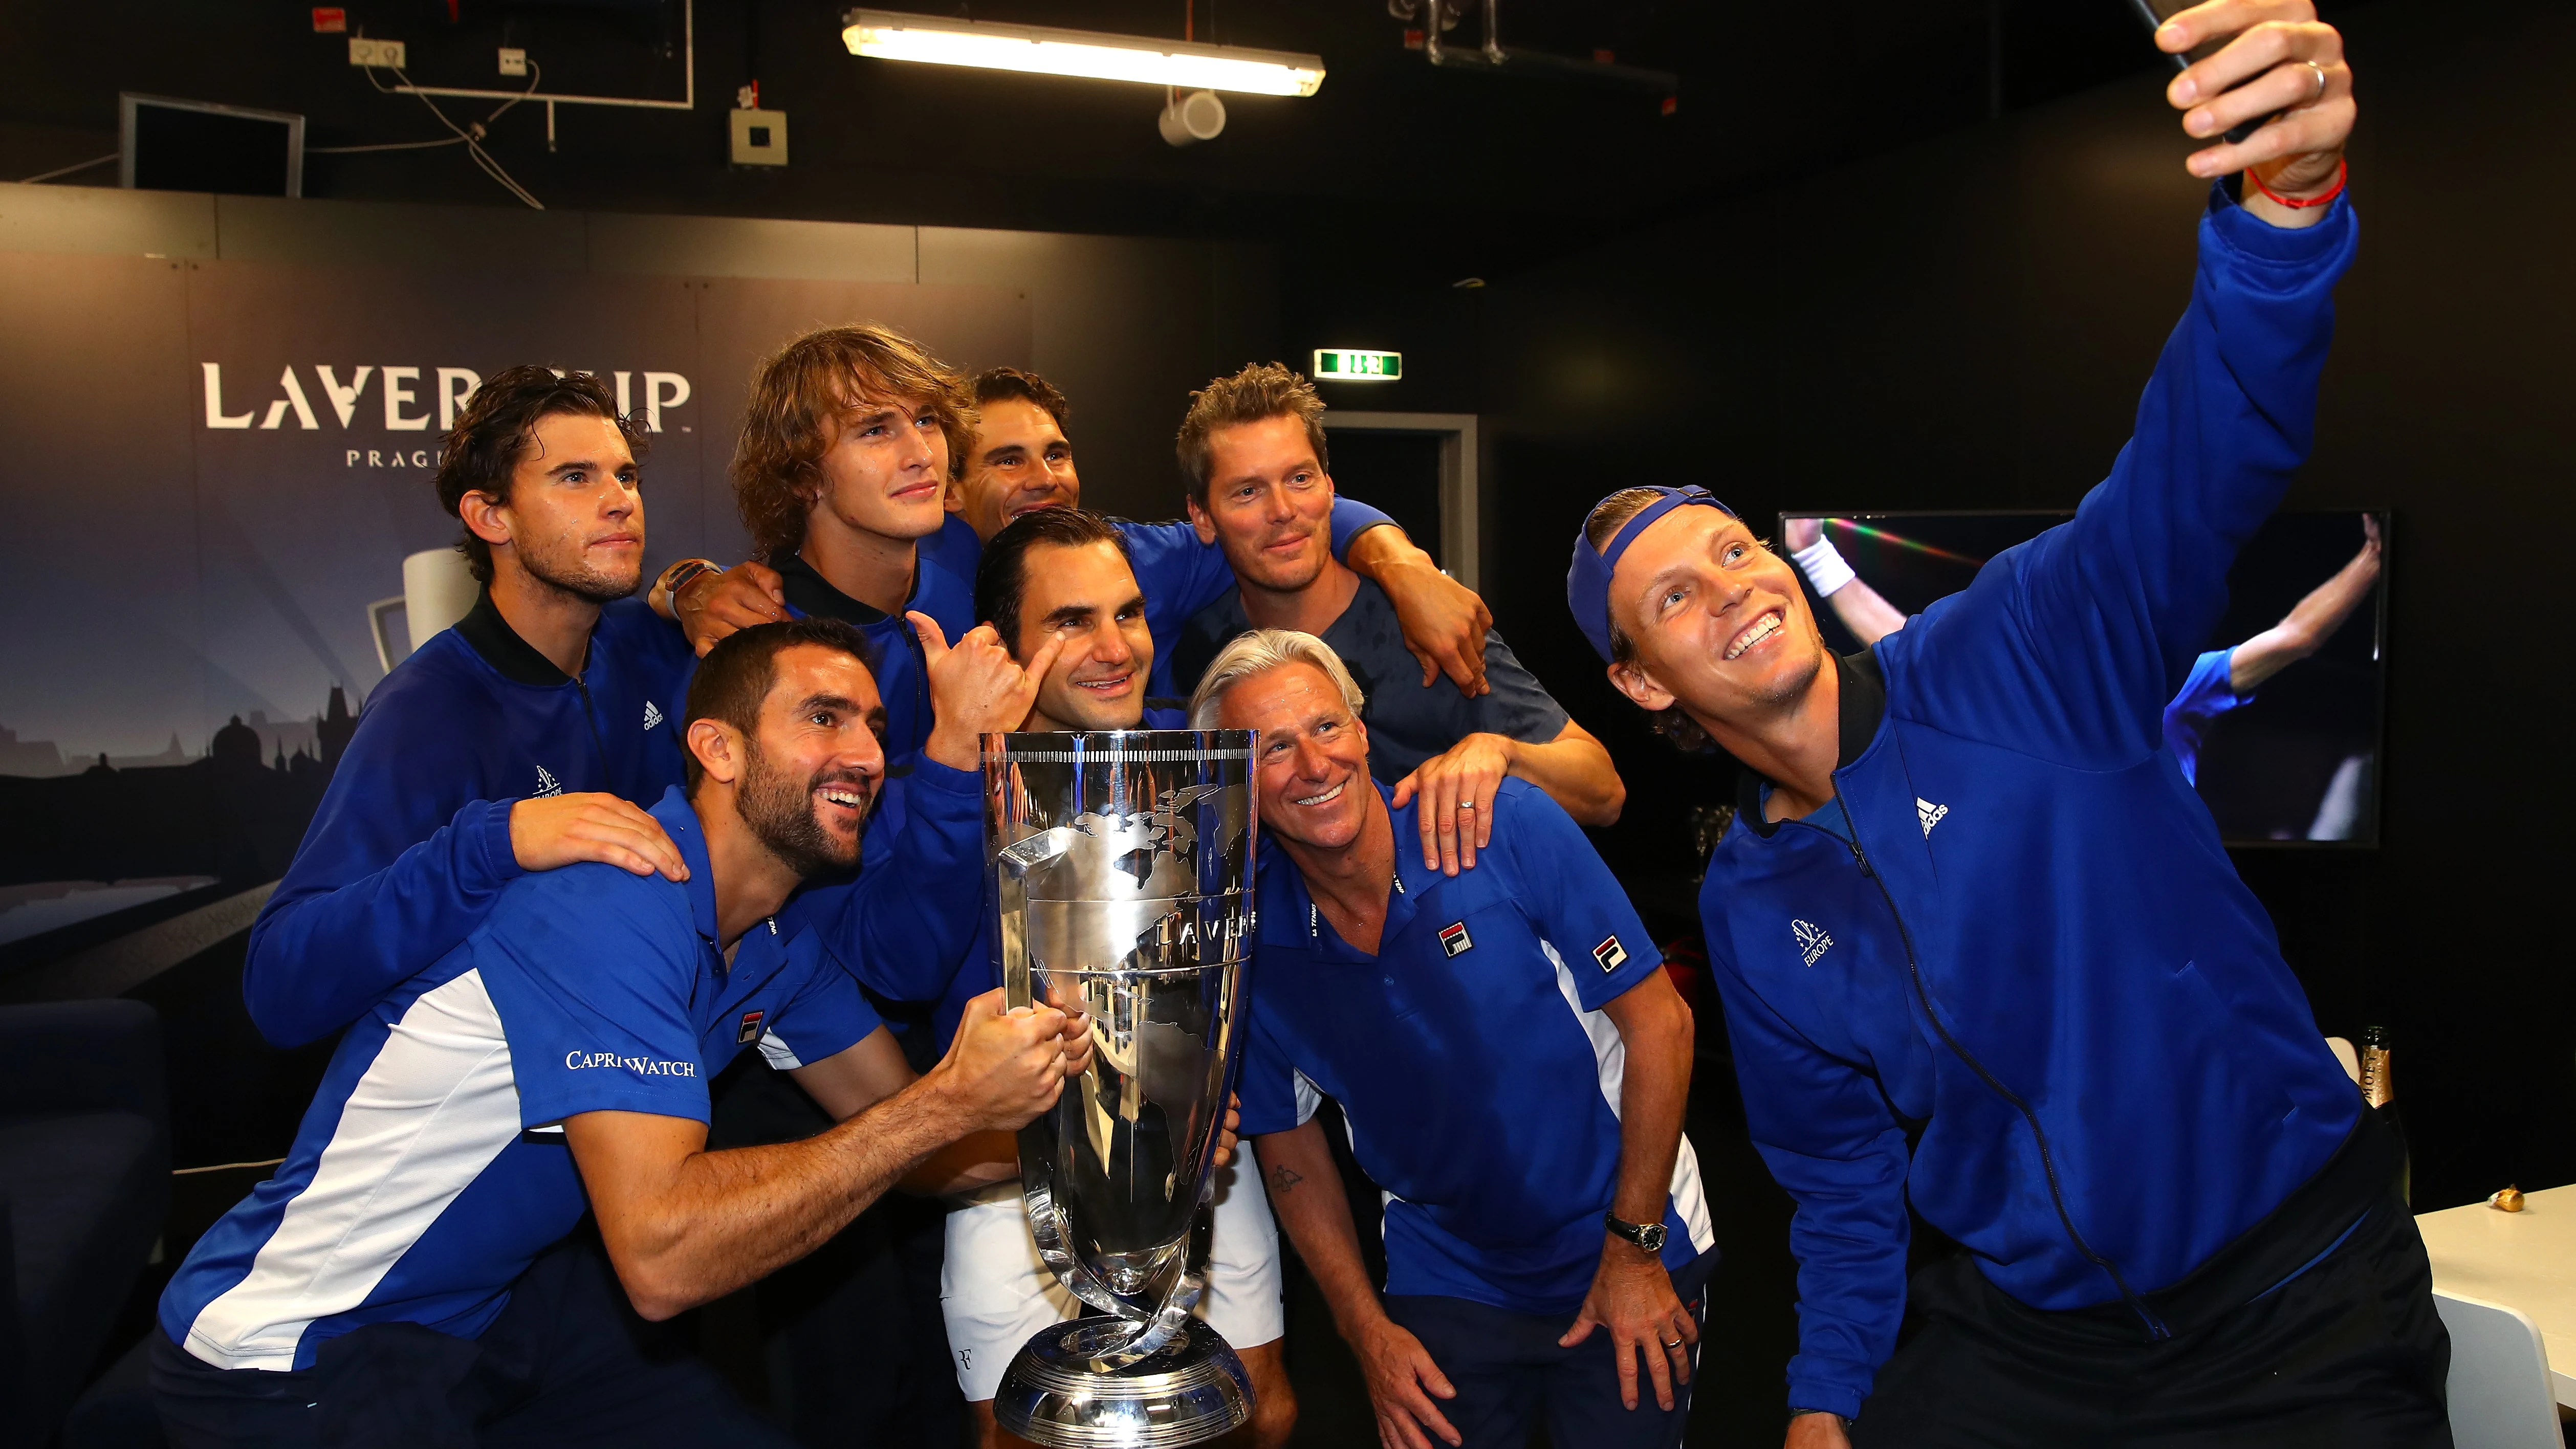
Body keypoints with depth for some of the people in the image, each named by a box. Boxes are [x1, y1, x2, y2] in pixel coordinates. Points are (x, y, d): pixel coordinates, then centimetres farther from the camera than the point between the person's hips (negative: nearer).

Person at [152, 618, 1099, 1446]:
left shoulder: (774, 935, 1)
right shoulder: (612, 904, -29)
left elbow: (891, 1124, 1)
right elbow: (662, 1255, -36)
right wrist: (949, 1105, -34)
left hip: (504, 1301, 8)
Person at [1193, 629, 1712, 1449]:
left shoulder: (1509, 828, -19)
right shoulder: (1249, 943, -10)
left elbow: (1657, 1020, -14)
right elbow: (1289, 1142, 3)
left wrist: (1635, 1251, -13)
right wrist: (1366, 1331, -1)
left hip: (1631, 1258, -2)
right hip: (1446, 1289, 2)